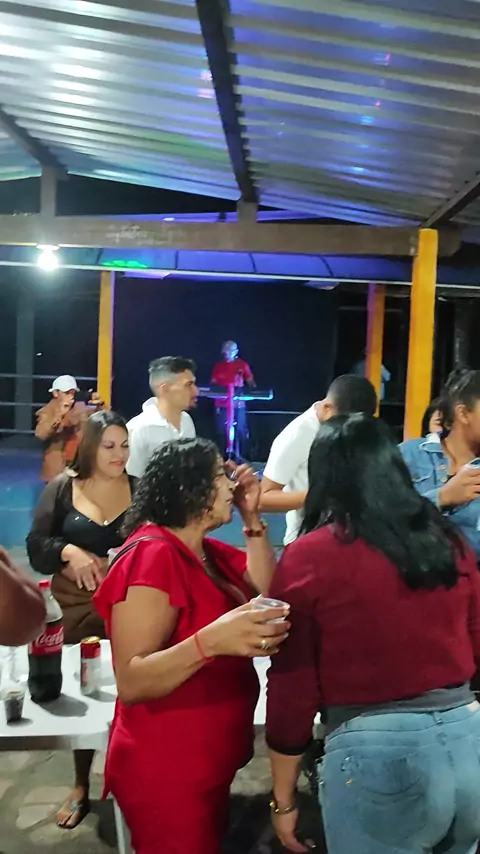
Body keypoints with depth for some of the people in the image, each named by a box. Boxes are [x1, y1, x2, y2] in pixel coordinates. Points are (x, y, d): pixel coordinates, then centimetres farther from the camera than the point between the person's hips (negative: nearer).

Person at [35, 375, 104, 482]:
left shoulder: (80, 407, 6)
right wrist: (59, 415, -35)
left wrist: (100, 405, -17)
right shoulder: (46, 412, -6)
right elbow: (40, 435, -23)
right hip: (57, 470, -4)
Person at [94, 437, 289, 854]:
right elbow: (131, 683, -29)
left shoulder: (208, 552, 6)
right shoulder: (152, 556, -24)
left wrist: (253, 519, -4)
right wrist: (211, 641, -43)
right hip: (165, 776, -9)